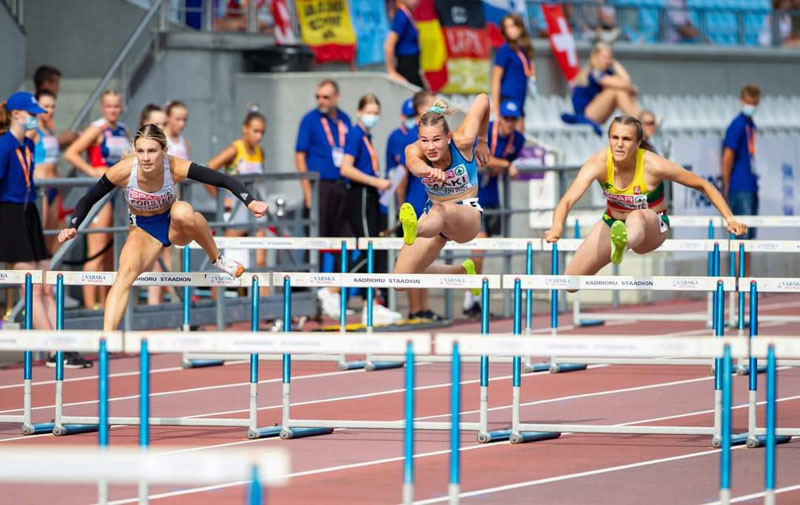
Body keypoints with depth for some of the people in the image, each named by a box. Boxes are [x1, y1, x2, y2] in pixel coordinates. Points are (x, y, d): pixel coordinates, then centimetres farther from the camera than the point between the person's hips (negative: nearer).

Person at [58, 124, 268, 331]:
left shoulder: (176, 168, -26)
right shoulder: (123, 171, -24)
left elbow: (224, 180, -24)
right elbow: (88, 200, -11)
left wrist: (251, 203, -38)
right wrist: (73, 227, -25)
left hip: (175, 227, 0)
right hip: (144, 230, 0)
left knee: (183, 212, -37)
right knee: (126, 271, -30)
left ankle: (217, 259, -13)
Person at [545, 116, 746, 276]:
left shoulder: (653, 165, -25)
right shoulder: (599, 163, -23)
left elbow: (703, 185, -13)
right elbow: (568, 200, -35)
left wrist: (729, 218, -19)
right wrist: (556, 228, -56)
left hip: (651, 227, -4)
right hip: (613, 224, 4)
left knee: (636, 217, -41)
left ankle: (623, 244, -78)